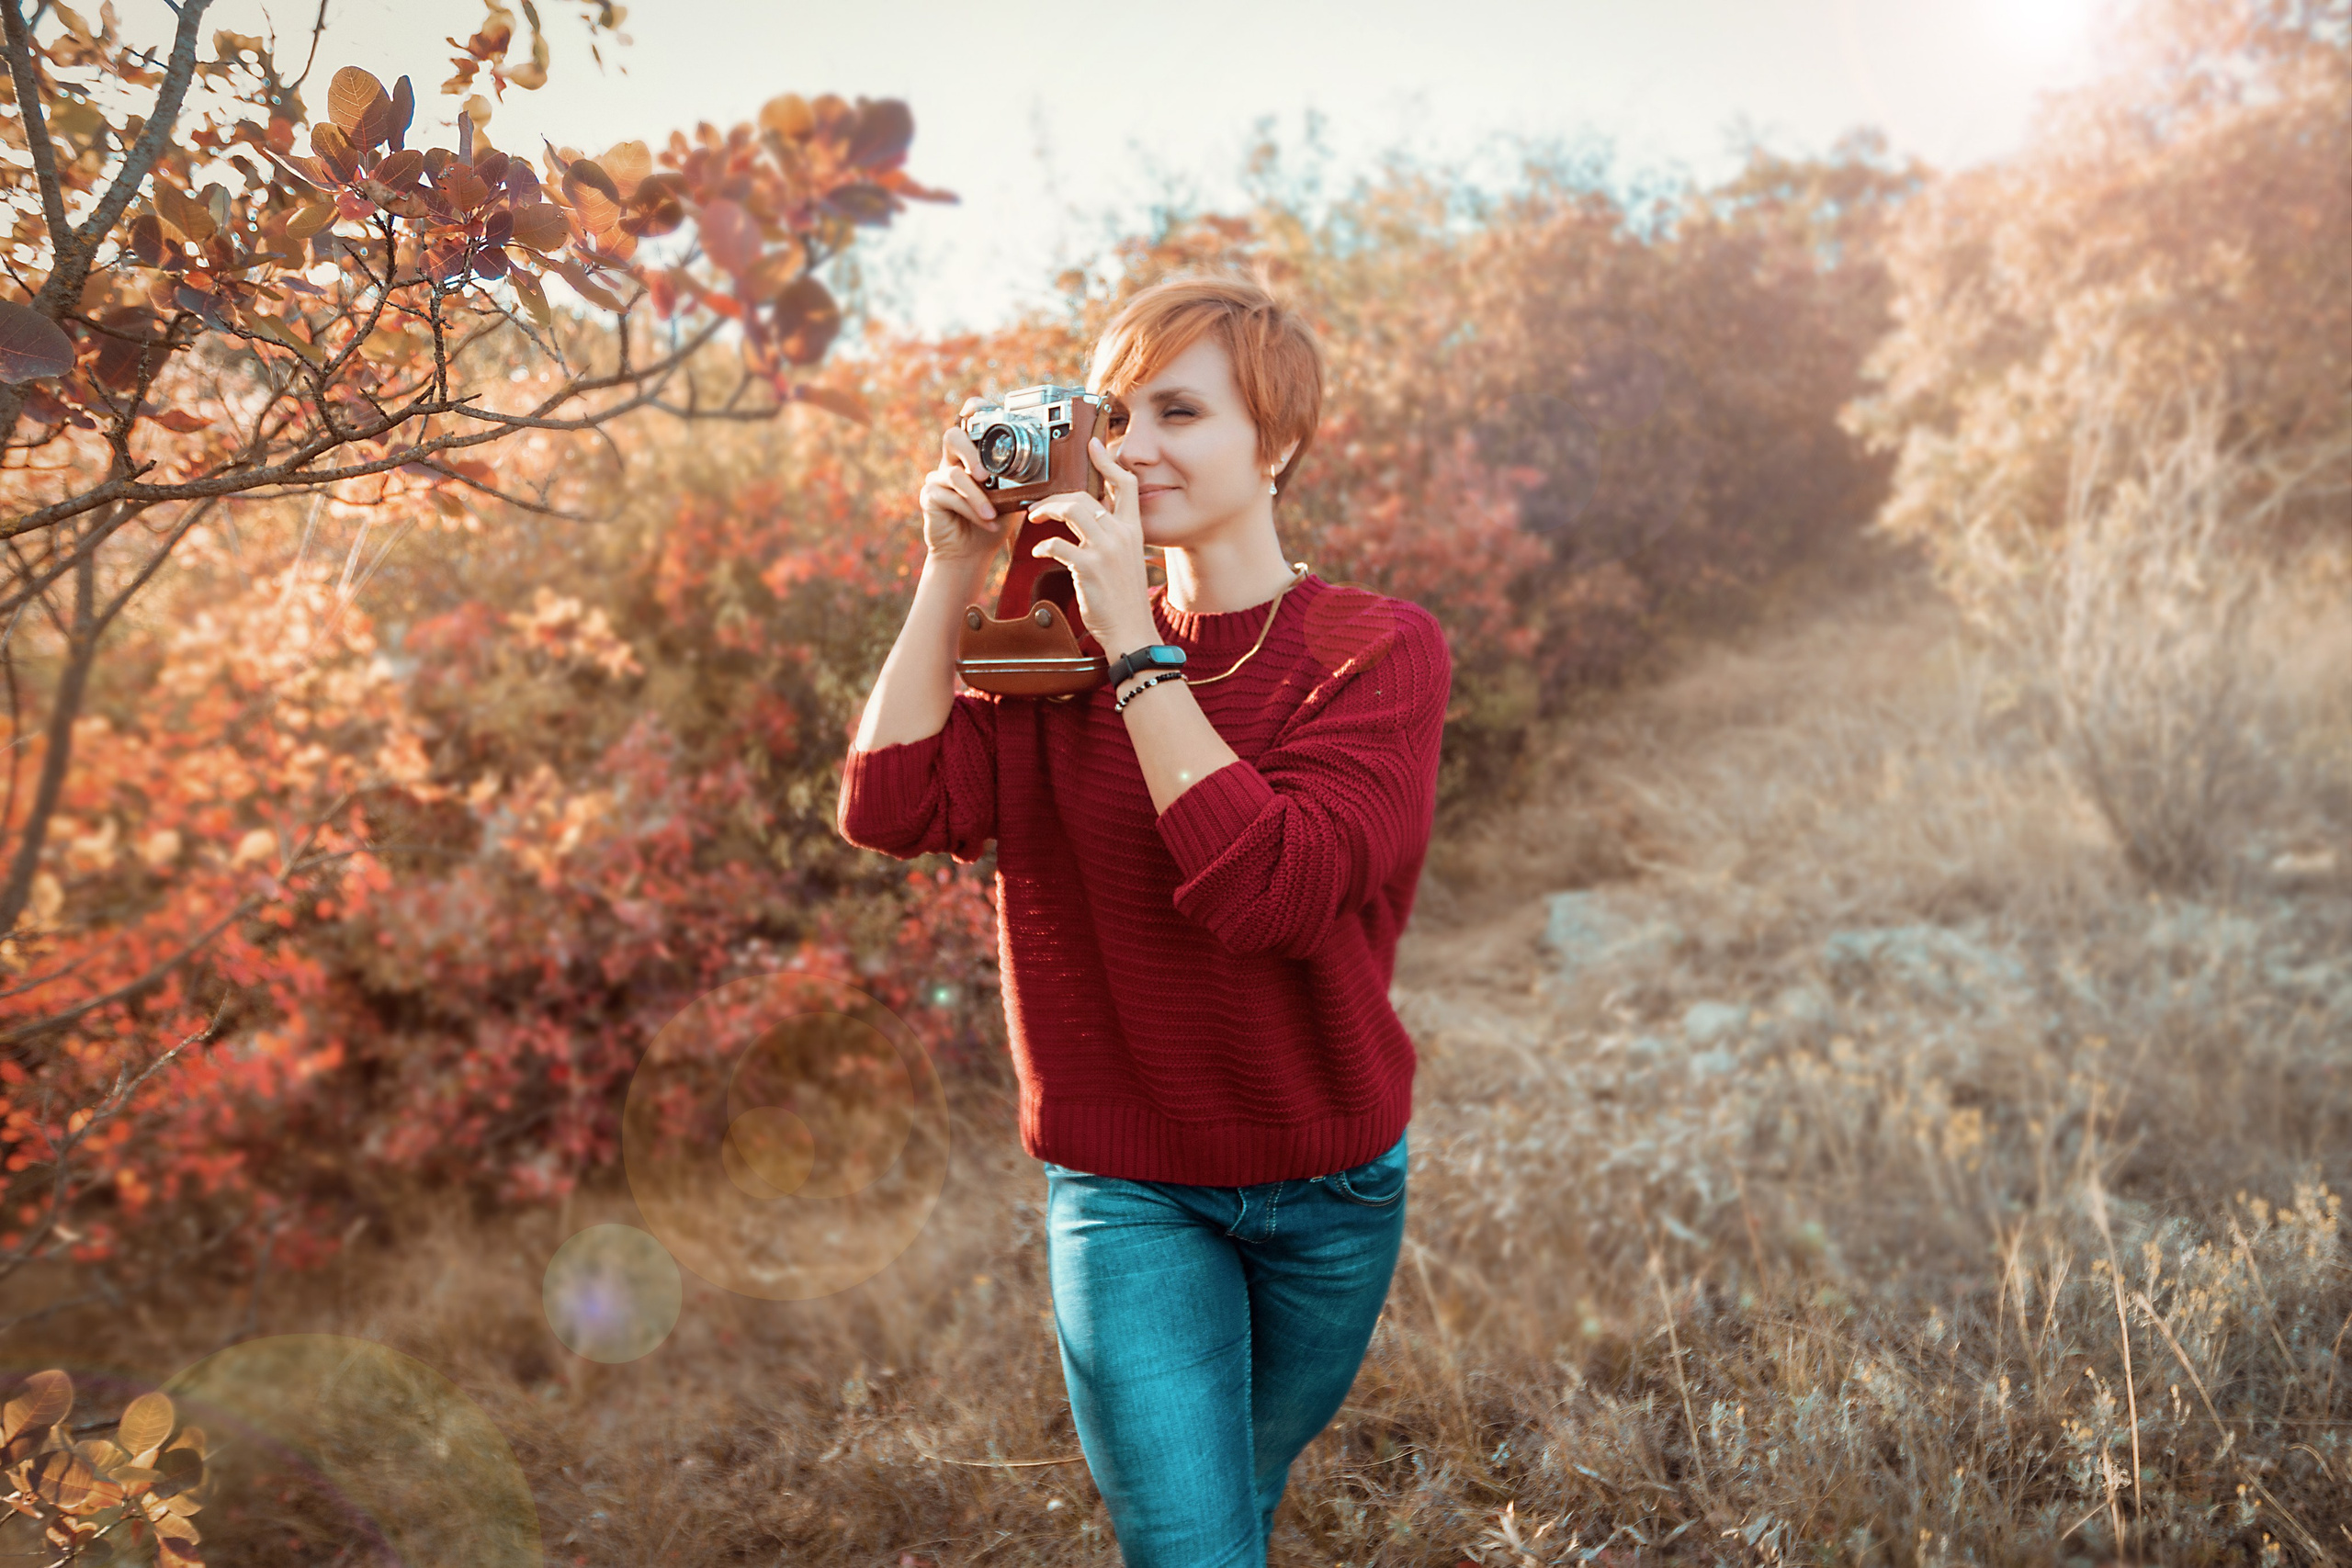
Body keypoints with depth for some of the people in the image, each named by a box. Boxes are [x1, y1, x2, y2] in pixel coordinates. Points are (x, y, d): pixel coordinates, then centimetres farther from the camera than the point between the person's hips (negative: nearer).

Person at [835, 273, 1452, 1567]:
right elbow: (891, 807, -15)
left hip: (1329, 1185, 0)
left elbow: (1268, 887, -28)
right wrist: (954, 571, -16)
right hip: (1126, 1191, 0)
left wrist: (1136, 642, -26)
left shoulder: (1379, 650, -12)